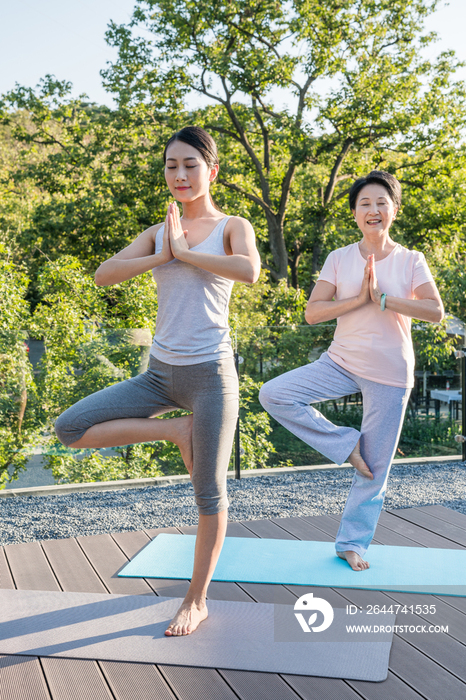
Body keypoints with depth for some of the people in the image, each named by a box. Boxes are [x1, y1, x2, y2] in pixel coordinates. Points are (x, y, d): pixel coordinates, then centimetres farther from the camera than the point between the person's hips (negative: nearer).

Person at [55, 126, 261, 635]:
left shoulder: (232, 227, 0)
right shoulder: (158, 232, 10)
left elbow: (248, 270, -23)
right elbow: (103, 274, -3)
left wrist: (183, 251, -14)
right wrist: (162, 255, -12)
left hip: (210, 373, -4)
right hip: (160, 373, 5)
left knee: (209, 496, 4)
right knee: (70, 428, -6)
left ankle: (196, 601, 23)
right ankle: (176, 430, 4)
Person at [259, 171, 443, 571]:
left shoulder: (411, 261, -1)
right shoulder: (339, 259, 2)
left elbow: (436, 311, -14)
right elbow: (312, 313, -7)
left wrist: (383, 298, -19)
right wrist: (359, 299, -17)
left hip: (390, 375, -2)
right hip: (342, 363, 2)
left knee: (375, 467, 4)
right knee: (273, 395, -16)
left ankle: (353, 542, 23)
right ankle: (346, 444, -2)